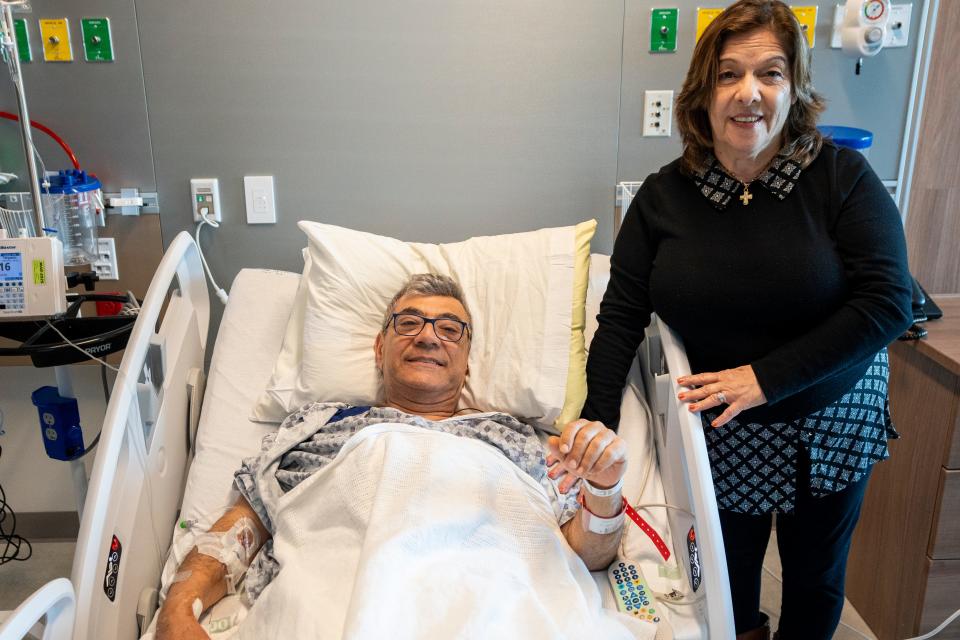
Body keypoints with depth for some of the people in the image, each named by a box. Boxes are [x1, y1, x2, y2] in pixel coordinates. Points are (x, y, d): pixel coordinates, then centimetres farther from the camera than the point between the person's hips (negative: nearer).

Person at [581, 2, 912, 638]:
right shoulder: (665, 195, -9)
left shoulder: (843, 176, -14)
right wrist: (597, 424, -22)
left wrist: (766, 378, -25)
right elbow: (621, 316, -11)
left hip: (833, 422, -1)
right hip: (721, 430, 1)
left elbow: (888, 302, -19)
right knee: (730, 567, 19)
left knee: (816, 576, 19)